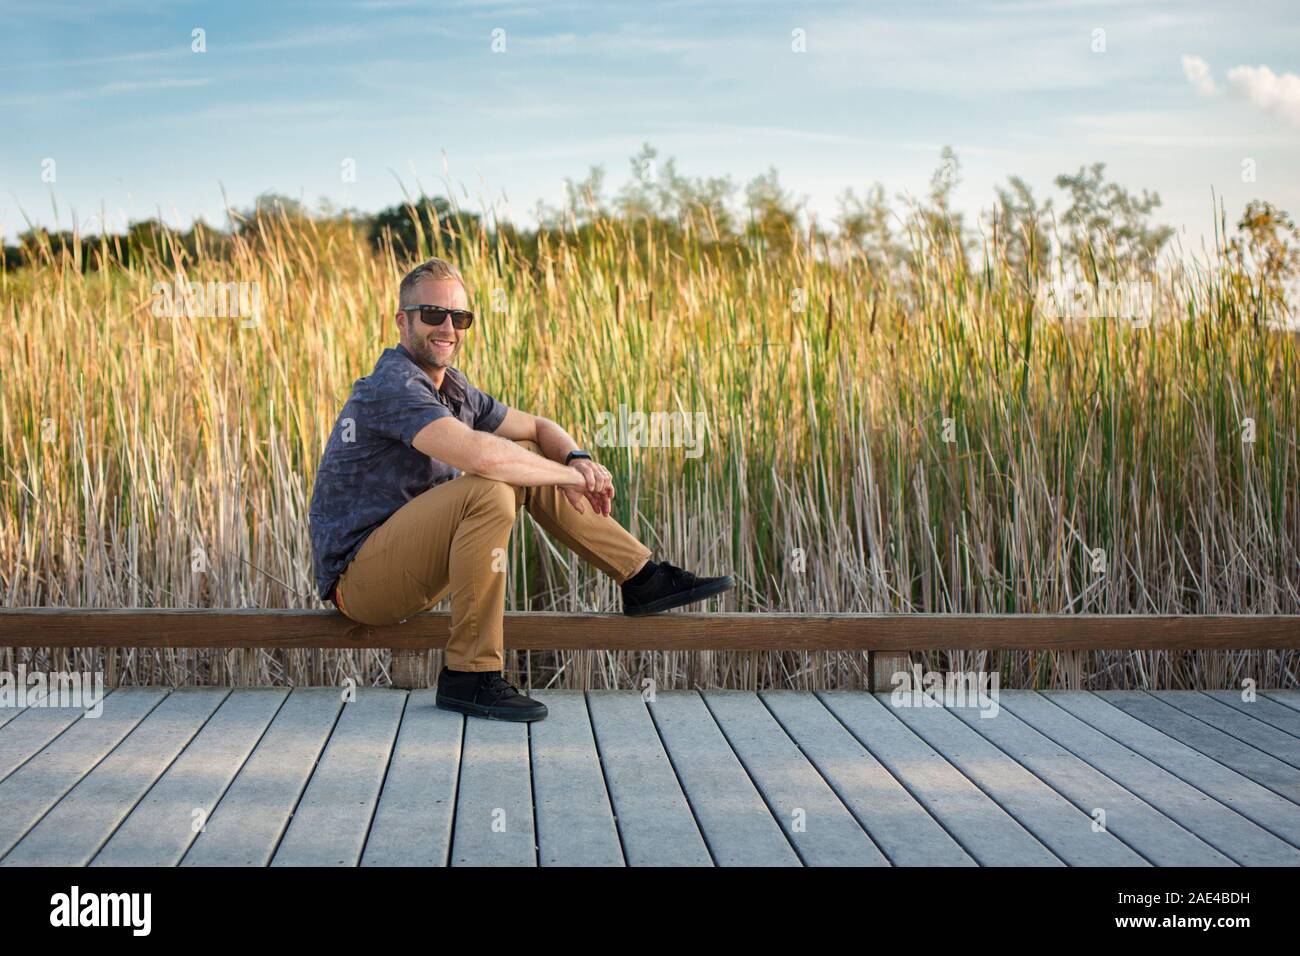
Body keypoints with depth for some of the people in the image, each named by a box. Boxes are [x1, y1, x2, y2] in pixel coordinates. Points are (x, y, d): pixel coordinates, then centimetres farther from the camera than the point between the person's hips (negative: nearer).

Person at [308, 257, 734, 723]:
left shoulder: (453, 388, 11)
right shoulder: (394, 385, -19)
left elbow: (539, 429, 18)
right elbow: (479, 454, -34)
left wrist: (578, 459, -5)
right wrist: (570, 476, -20)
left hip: (410, 566, 9)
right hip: (357, 576, -9)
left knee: (528, 458, 7)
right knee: (489, 491, -31)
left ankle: (643, 577, 10)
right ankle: (468, 676, -26)